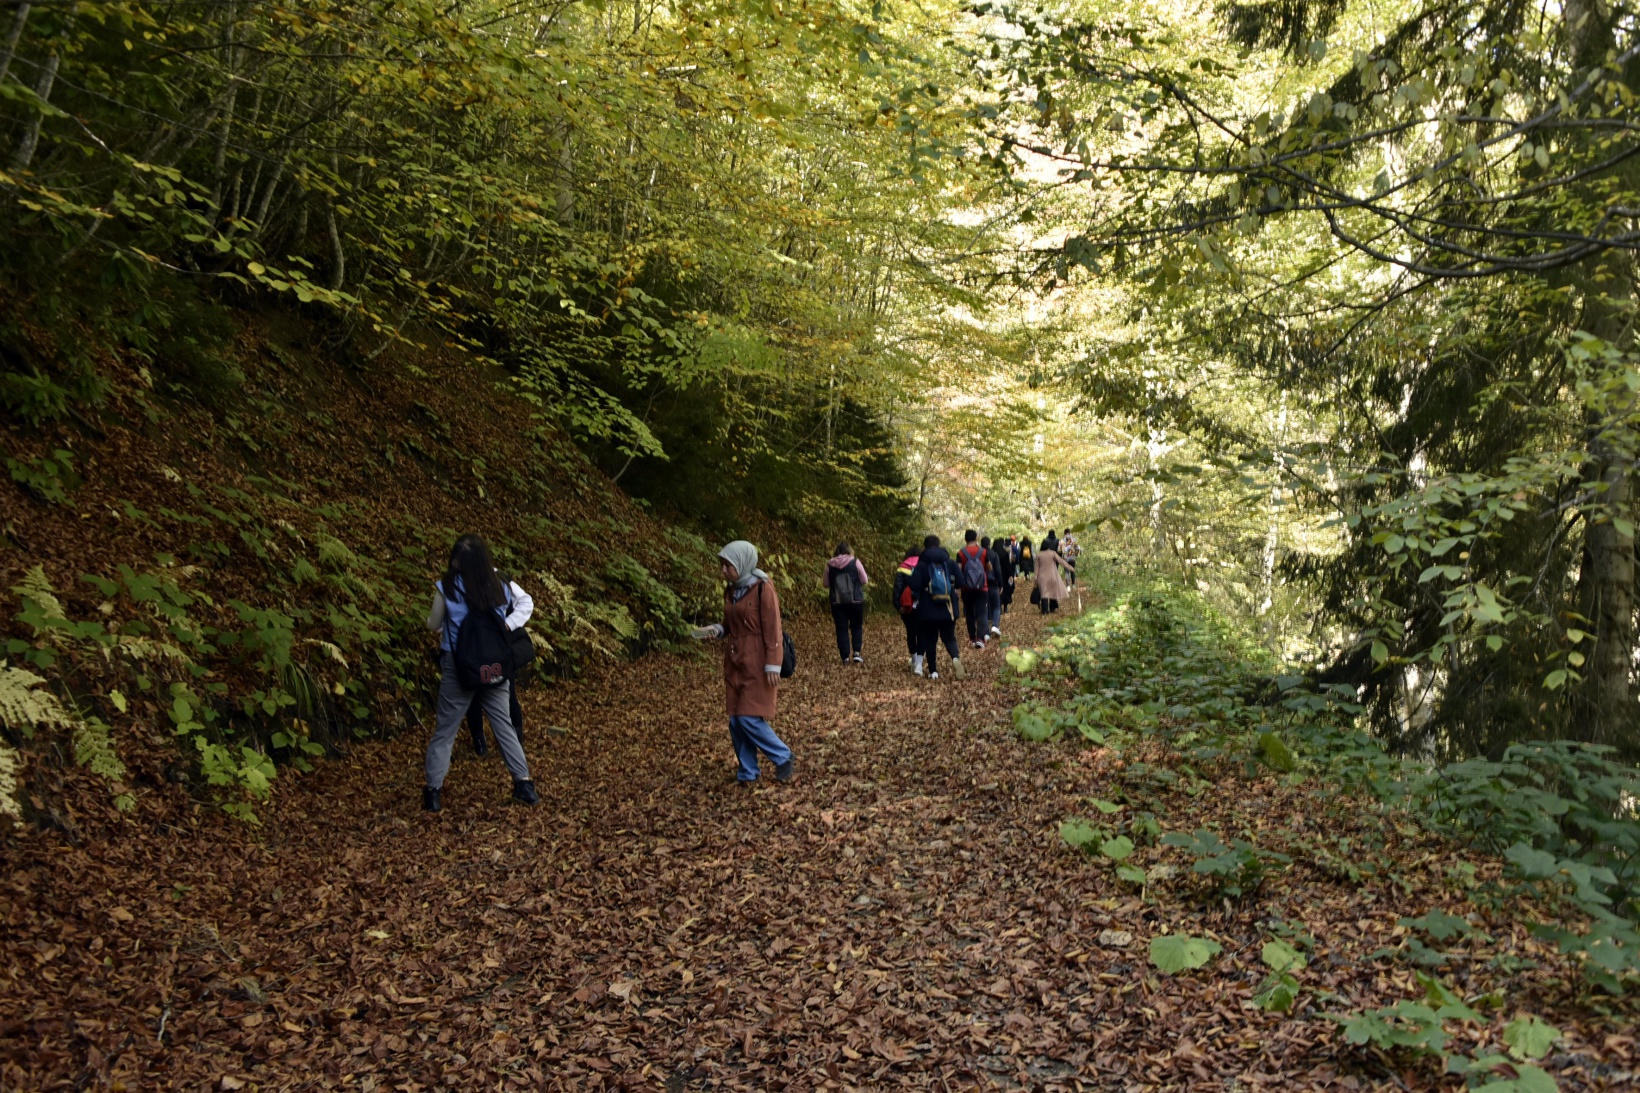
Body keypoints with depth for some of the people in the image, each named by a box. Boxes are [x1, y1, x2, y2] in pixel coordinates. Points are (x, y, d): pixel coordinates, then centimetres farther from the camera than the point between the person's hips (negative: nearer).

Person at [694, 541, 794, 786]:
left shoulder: (763, 588, -13)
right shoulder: (730, 590, 8)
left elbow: (773, 630, -14)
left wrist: (773, 665, -17)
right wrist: (715, 629, -3)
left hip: (757, 662, -7)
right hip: (734, 661, 7)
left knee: (749, 718, -9)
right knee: (736, 721, 6)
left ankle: (783, 759, 11)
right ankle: (747, 773, 18)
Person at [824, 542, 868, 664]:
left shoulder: (829, 565, 1)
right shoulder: (855, 562, -4)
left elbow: (826, 584, 8)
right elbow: (864, 580, 0)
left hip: (837, 602, 1)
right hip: (855, 601, -1)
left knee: (841, 629, 5)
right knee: (857, 627, 15)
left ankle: (845, 657, 2)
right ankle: (857, 653, 3)